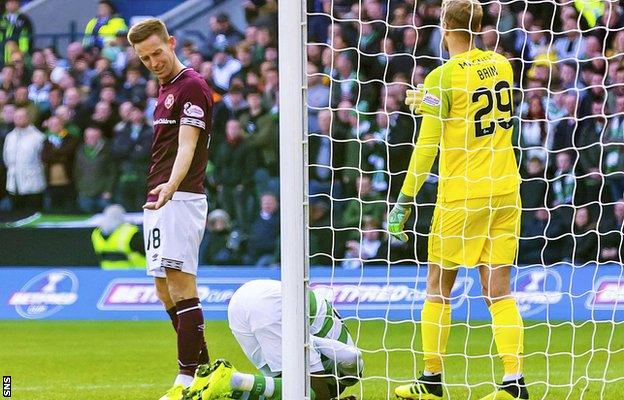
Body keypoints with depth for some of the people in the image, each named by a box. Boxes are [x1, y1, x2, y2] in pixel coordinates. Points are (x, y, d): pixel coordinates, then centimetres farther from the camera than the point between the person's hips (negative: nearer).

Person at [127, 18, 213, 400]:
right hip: (158, 201, 10)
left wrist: (171, 186, -36)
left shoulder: (192, 86, -9)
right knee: (165, 289, 10)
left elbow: (187, 145, -21)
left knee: (180, 284, -14)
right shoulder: (166, 89, 21)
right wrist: (159, 193, 18)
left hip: (181, 198, -10)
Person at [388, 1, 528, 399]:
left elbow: (426, 147, -12)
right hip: (505, 189, 5)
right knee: (498, 289, 4)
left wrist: (404, 202, -7)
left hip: (461, 195, -5)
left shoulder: (442, 77, -11)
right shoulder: (501, 66, 6)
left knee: (439, 287, 9)